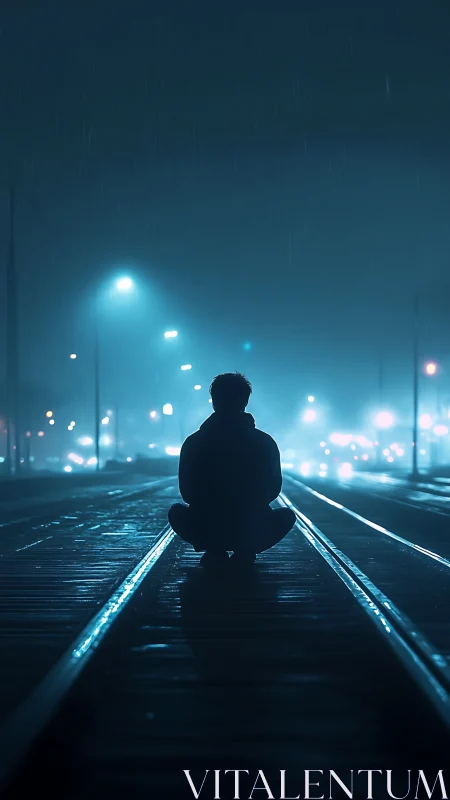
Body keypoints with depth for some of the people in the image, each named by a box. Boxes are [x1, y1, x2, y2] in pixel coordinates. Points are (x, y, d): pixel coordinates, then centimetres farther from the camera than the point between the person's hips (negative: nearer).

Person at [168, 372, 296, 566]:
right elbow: (273, 490, 7)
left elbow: (187, 493, 5)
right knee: (287, 515, 30)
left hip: (207, 532, 0)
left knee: (177, 512, 32)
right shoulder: (265, 442, -4)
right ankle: (246, 551, 8)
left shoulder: (193, 443, -4)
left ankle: (214, 551, 9)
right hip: (253, 533, 0)